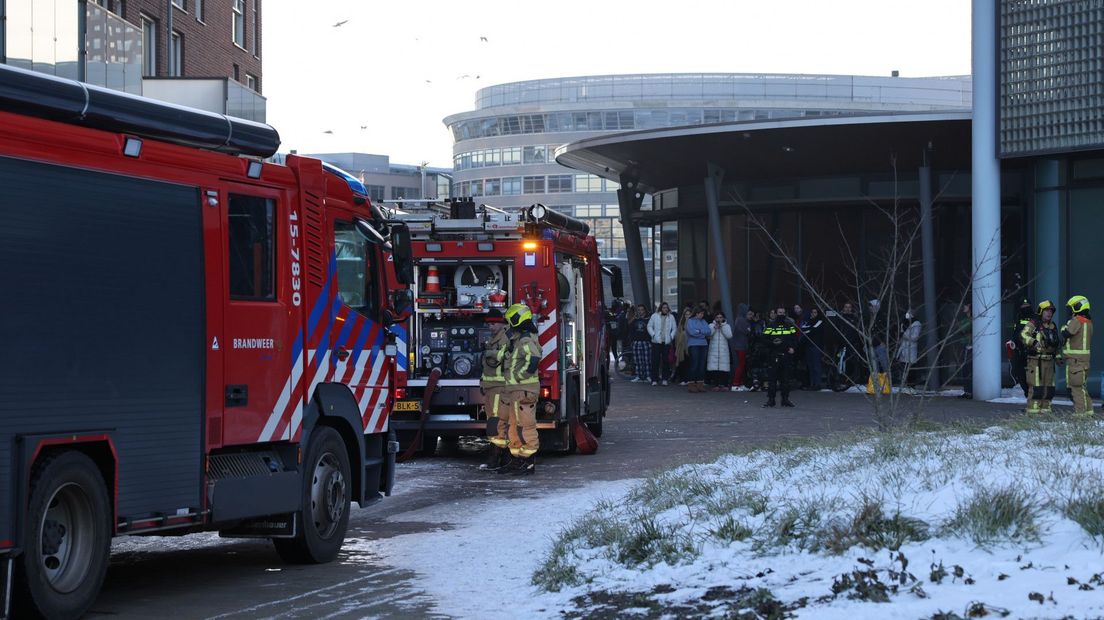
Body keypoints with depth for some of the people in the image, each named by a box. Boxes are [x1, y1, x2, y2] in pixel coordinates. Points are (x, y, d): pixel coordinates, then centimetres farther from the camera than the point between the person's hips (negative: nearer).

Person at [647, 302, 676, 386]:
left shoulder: (671, 317, 10)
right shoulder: (655, 316, 7)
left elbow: (674, 328, 12)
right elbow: (649, 326, 9)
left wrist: (671, 337, -2)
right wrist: (653, 334, -3)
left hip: (667, 342, 1)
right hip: (656, 341, -1)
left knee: (666, 361, 0)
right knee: (655, 360, -5)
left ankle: (664, 379, 8)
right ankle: (654, 379, -1)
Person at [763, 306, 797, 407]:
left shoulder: (790, 326, 12)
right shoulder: (771, 326, 5)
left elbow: (795, 337, 13)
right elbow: (765, 337, 3)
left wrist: (792, 347, -1)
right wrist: (772, 342, -13)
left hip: (787, 354, 2)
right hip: (775, 355, -2)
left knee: (786, 377, 4)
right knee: (773, 377, -6)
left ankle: (785, 399, 10)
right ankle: (770, 399, -3)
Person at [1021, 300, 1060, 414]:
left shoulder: (1053, 326, 18)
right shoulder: (1033, 324, -6)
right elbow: (1023, 335, -22)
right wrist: (1034, 342, -36)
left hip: (1049, 361, 8)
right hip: (1036, 360, -7)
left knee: (1048, 385, 9)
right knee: (1036, 385, -10)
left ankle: (1045, 407, 15)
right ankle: (1033, 408, -8)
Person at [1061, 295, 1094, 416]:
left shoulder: (1077, 320, -14)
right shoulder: (1088, 322, 15)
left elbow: (1066, 334, -18)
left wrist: (1064, 328, 1)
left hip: (1075, 358, -9)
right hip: (1084, 357, 9)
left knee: (1076, 385, -7)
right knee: (1080, 384, 17)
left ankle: (1080, 411, -8)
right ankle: (1088, 409, 18)